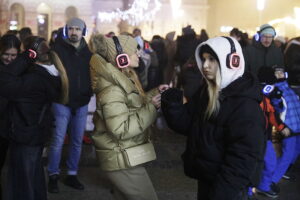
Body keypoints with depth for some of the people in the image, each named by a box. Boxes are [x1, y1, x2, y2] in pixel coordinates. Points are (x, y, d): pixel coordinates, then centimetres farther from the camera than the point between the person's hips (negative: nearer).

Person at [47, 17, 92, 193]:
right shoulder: (58, 48, -7)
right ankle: (53, 176, 13)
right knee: (58, 141, -2)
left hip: (82, 103, 4)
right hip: (62, 102, -4)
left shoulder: (88, 51, 4)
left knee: (77, 141, 11)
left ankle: (72, 175, 24)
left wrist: (90, 92, 0)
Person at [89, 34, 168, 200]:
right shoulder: (111, 89, -23)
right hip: (123, 161, -10)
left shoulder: (121, 79, 8)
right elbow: (121, 130, -29)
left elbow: (132, 106, 18)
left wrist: (154, 93, 8)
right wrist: (151, 108, -25)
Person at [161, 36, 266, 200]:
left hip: (229, 186, -7)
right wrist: (173, 103, -16)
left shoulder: (245, 104, -21)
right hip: (205, 177, 7)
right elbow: (187, 123, 1)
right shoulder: (205, 91, 4)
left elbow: (244, 157, -24)